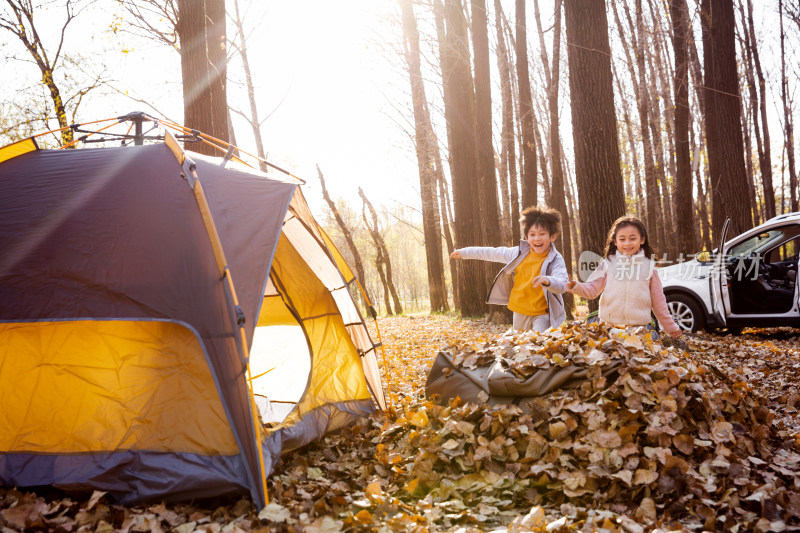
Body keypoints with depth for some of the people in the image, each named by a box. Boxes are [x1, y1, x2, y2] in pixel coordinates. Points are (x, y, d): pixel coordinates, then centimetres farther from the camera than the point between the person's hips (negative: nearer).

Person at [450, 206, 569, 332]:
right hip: (519, 313, 5)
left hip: (542, 314, -5)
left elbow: (562, 285, -26)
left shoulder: (556, 260, -12)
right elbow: (492, 253, 11)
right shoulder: (518, 253, 1)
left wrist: (548, 281, -48)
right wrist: (464, 252, 17)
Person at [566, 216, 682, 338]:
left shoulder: (648, 266, 6)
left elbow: (658, 302, 12)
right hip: (609, 327, 0)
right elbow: (592, 289, 4)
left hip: (640, 328, 0)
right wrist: (576, 286, -16)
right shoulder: (608, 264, 5)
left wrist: (671, 328, 16)